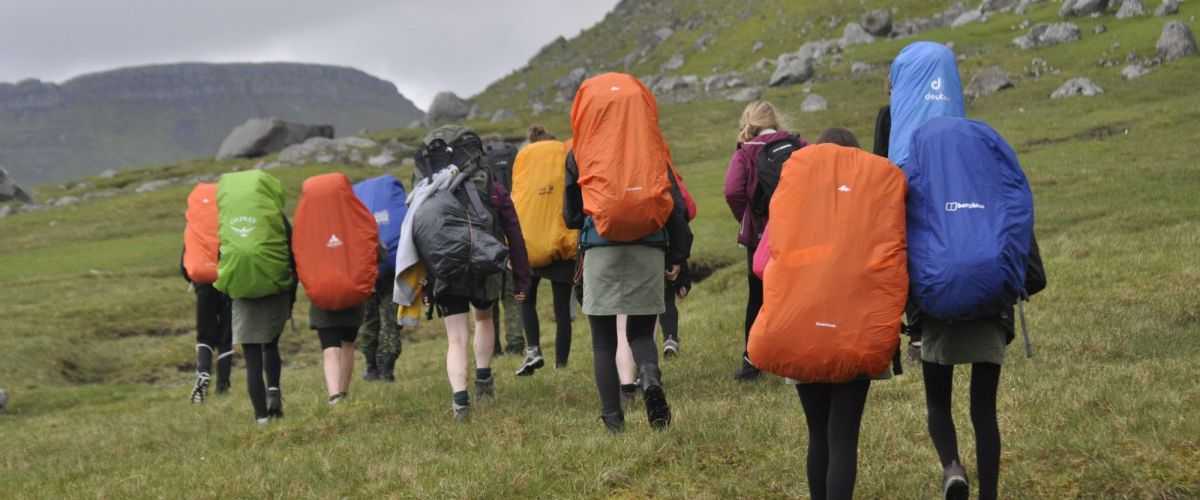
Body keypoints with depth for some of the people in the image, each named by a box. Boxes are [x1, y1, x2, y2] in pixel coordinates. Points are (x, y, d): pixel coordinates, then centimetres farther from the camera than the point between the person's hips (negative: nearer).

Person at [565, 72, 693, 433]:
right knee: (642, 332, 12)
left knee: (603, 340, 7)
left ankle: (612, 417, 1)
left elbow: (571, 214, 8)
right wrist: (678, 255, 8)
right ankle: (650, 376, -19)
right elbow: (677, 205, 1)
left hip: (600, 253, -1)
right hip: (649, 252, 2)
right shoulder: (654, 149, 5)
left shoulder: (581, 154, 2)